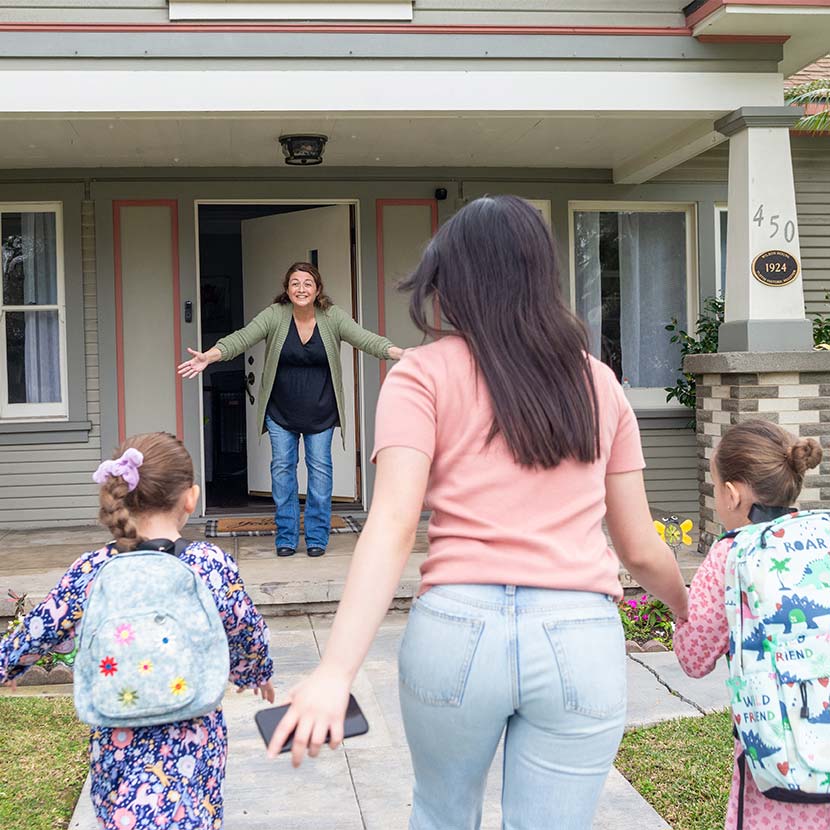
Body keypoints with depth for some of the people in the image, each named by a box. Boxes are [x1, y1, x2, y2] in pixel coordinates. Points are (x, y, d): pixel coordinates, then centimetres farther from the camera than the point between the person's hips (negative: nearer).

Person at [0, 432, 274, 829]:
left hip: (115, 748, 2)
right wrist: (258, 674, 24)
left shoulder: (89, 571, -9)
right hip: (191, 749, -1)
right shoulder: (210, 564, -11)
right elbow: (248, 636, 3)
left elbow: (33, 637, 2)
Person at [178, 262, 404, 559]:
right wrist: (209, 356, -35)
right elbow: (242, 338, -19)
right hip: (281, 410, 0)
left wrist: (400, 353, -34)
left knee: (320, 468, 2)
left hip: (320, 411, 0)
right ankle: (286, 537, 12)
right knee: (282, 468, 3)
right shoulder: (275, 315, -9)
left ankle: (317, 537, 12)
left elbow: (364, 338, -18)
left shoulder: (333, 317, -8)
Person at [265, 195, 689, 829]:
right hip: (580, 636, 1)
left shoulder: (425, 374, 1)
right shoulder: (599, 383, 10)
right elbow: (640, 547, 13)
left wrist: (337, 671, -18)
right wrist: (696, 617, 31)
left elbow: (393, 522, -13)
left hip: (457, 626, -1)